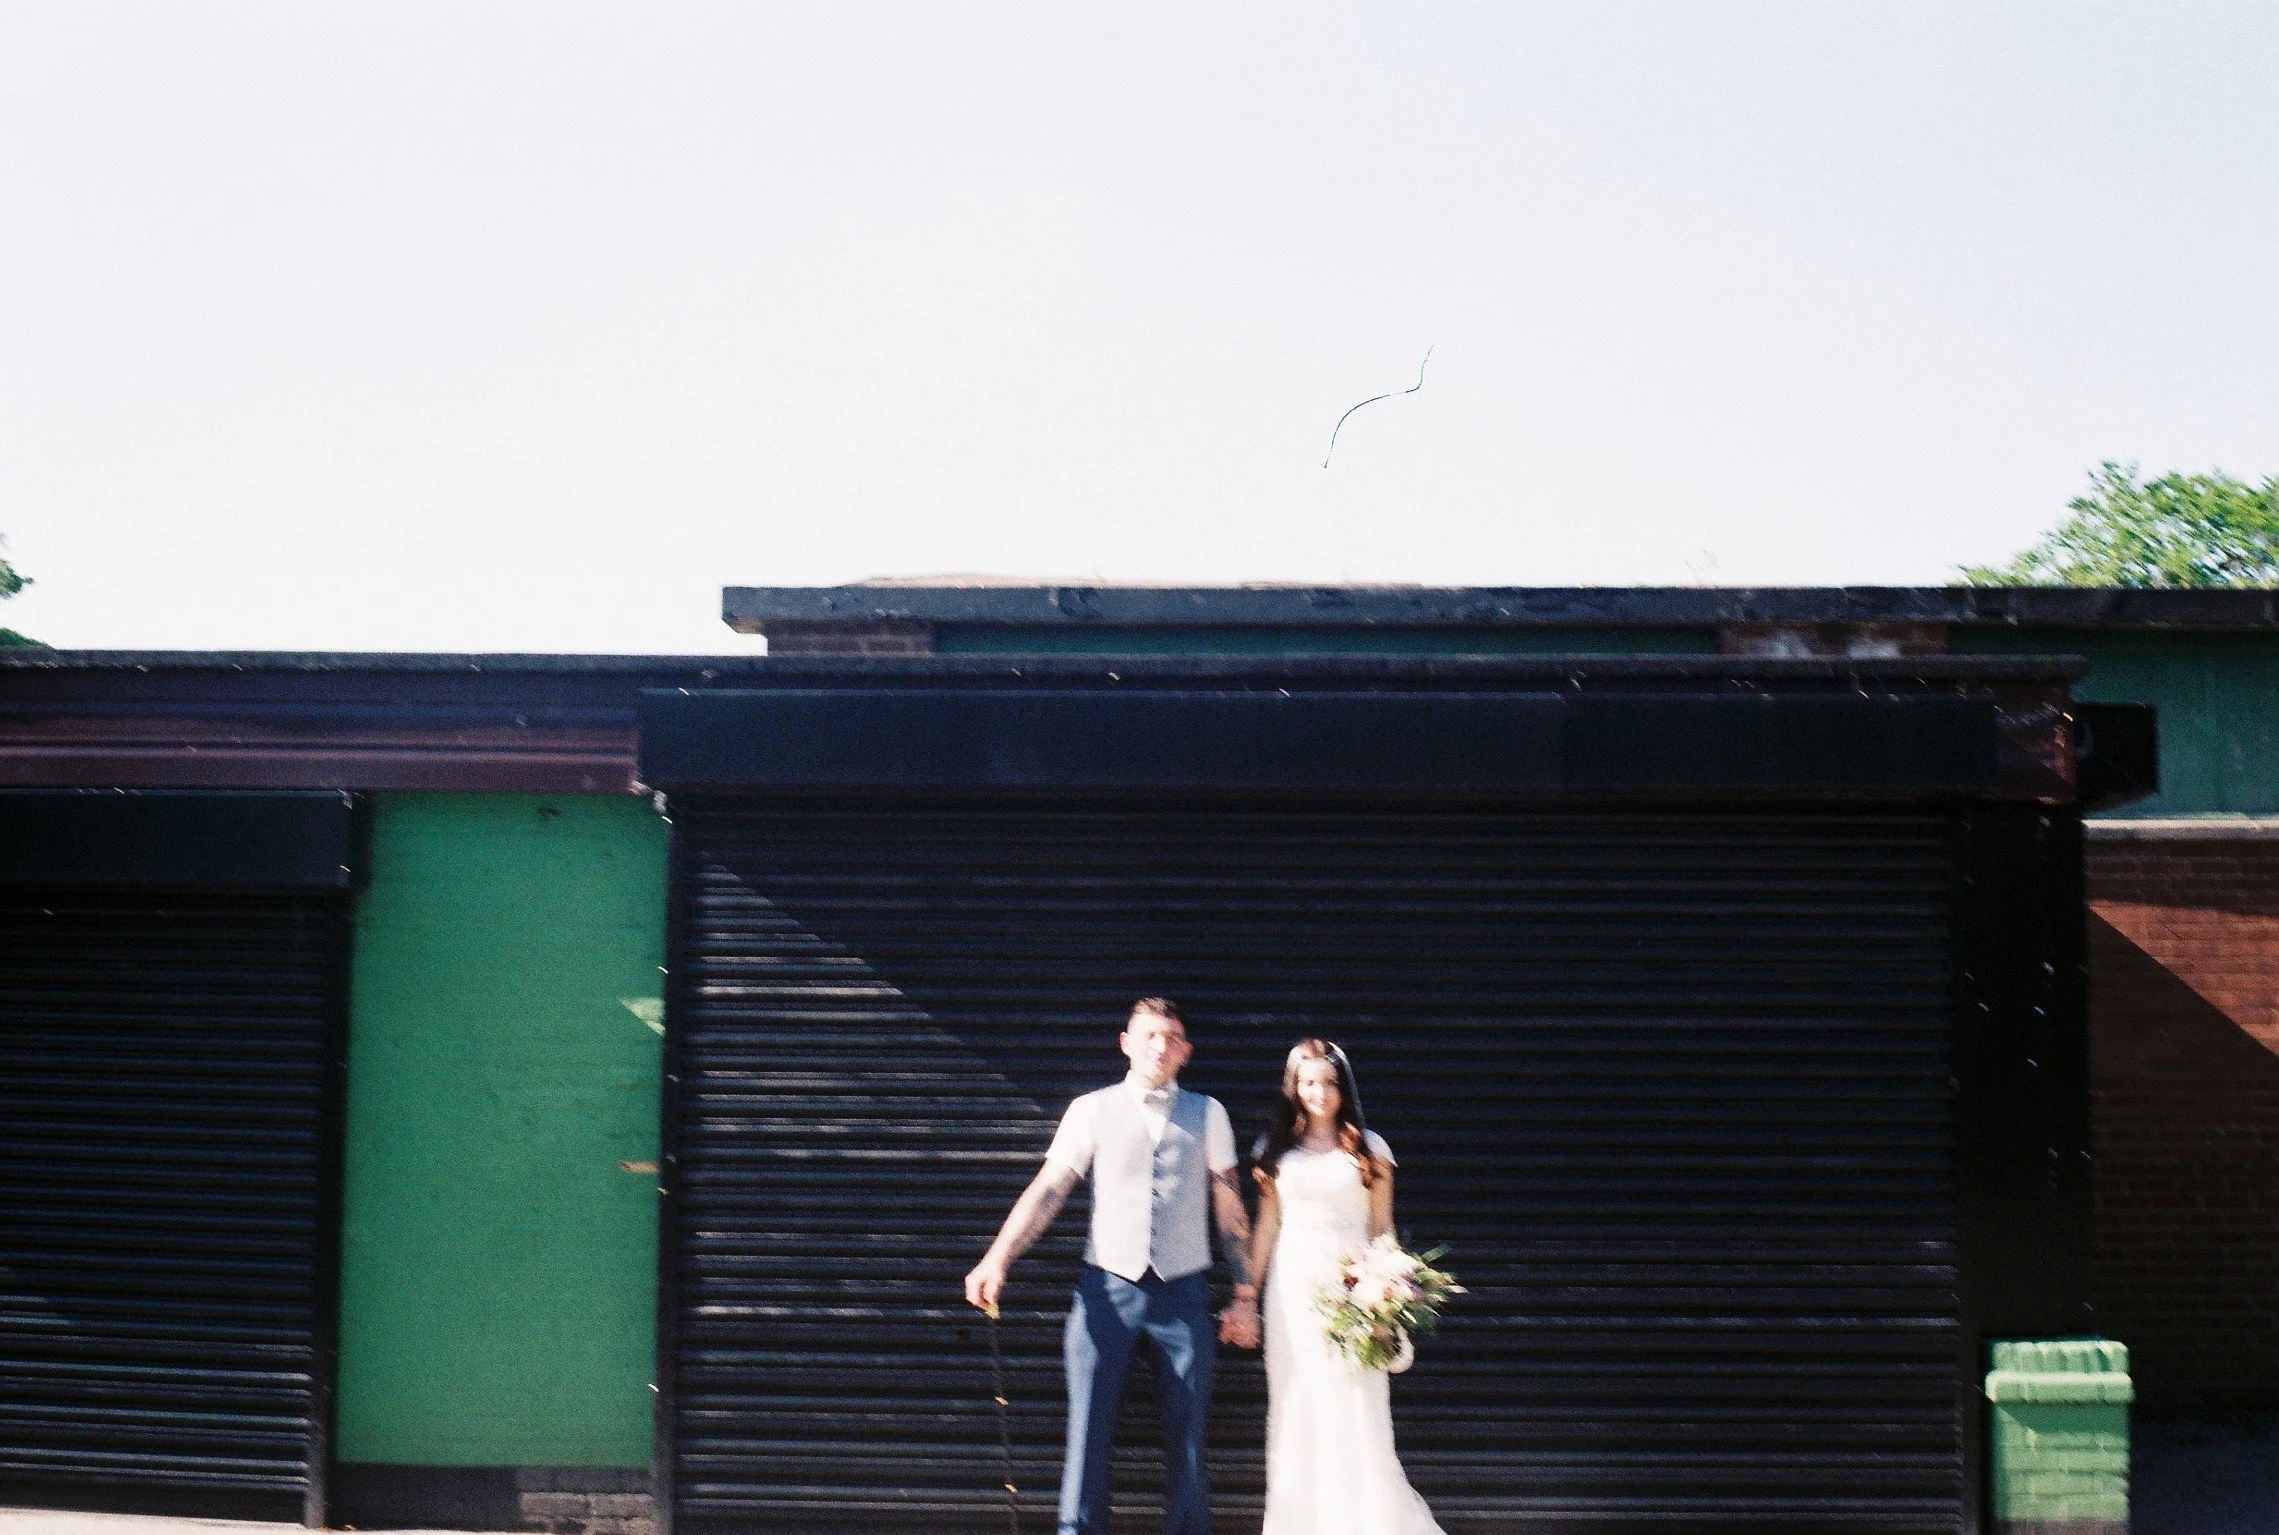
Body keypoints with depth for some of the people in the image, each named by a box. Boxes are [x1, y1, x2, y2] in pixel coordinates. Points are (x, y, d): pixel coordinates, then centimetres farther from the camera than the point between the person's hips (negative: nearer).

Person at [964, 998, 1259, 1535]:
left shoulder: (1208, 1114, 8)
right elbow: (1048, 1191, -3)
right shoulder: (1092, 1109, 4)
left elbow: (1230, 1208, 8)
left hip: (1184, 1292, 1)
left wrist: (1244, 1295, 4)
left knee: (1187, 1436, 6)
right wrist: (996, 1260, -15)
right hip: (1108, 1288, -1)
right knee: (1089, 1431, -2)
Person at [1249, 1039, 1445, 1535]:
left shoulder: (1368, 1148, 6)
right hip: (1293, 1287, 1)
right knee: (1295, 1410, 2)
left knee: (1355, 1409, -7)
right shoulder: (1276, 1149, 9)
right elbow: (1268, 1225, 10)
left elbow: (1382, 1226, 6)